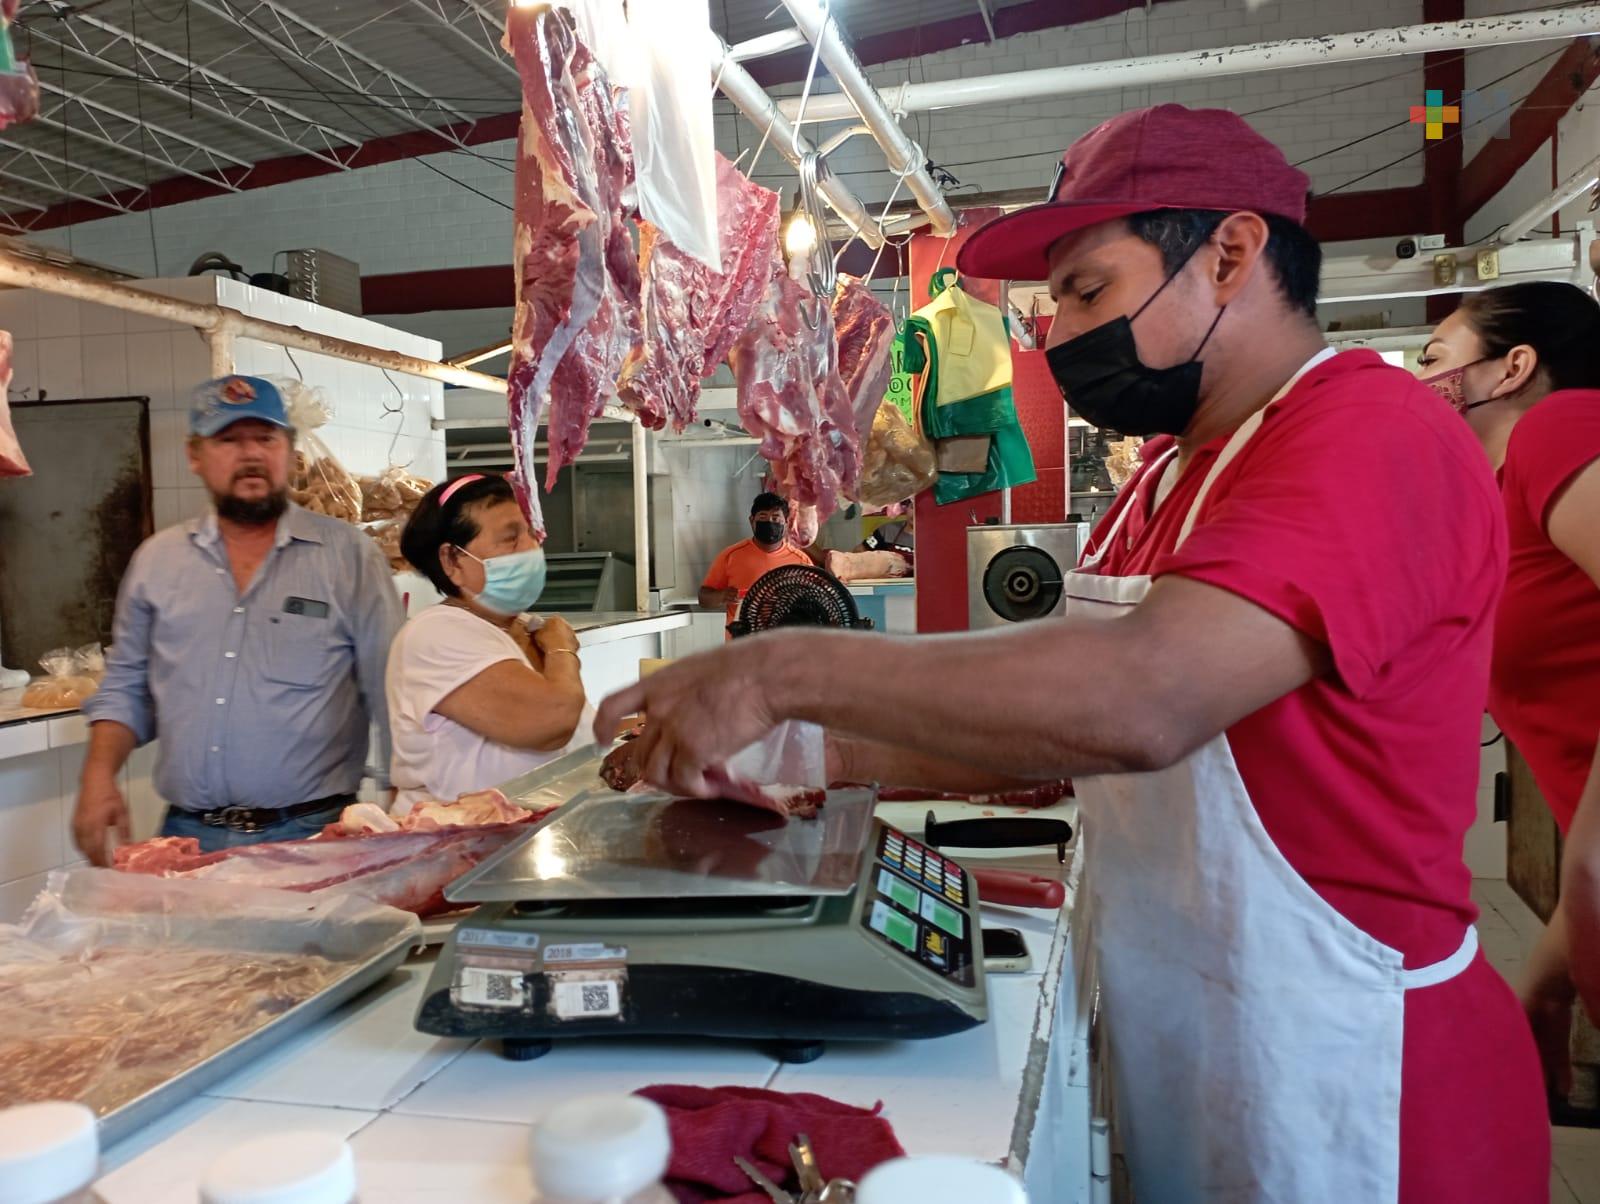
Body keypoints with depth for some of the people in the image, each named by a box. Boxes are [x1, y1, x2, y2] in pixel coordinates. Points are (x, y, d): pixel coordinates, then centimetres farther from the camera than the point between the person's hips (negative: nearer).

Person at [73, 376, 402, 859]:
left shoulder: (349, 556, -3)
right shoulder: (155, 559, 9)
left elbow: (392, 693, -5)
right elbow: (125, 686, 16)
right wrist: (99, 775, 1)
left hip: (312, 836, -3)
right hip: (187, 835, 3)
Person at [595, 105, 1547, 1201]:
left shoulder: (1372, 435, -20)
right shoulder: (1169, 479, 10)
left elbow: (1141, 702, -35)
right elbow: (1053, 728, 8)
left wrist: (786, 671, -28)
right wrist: (837, 759, -5)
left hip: (1338, 1087, -7)